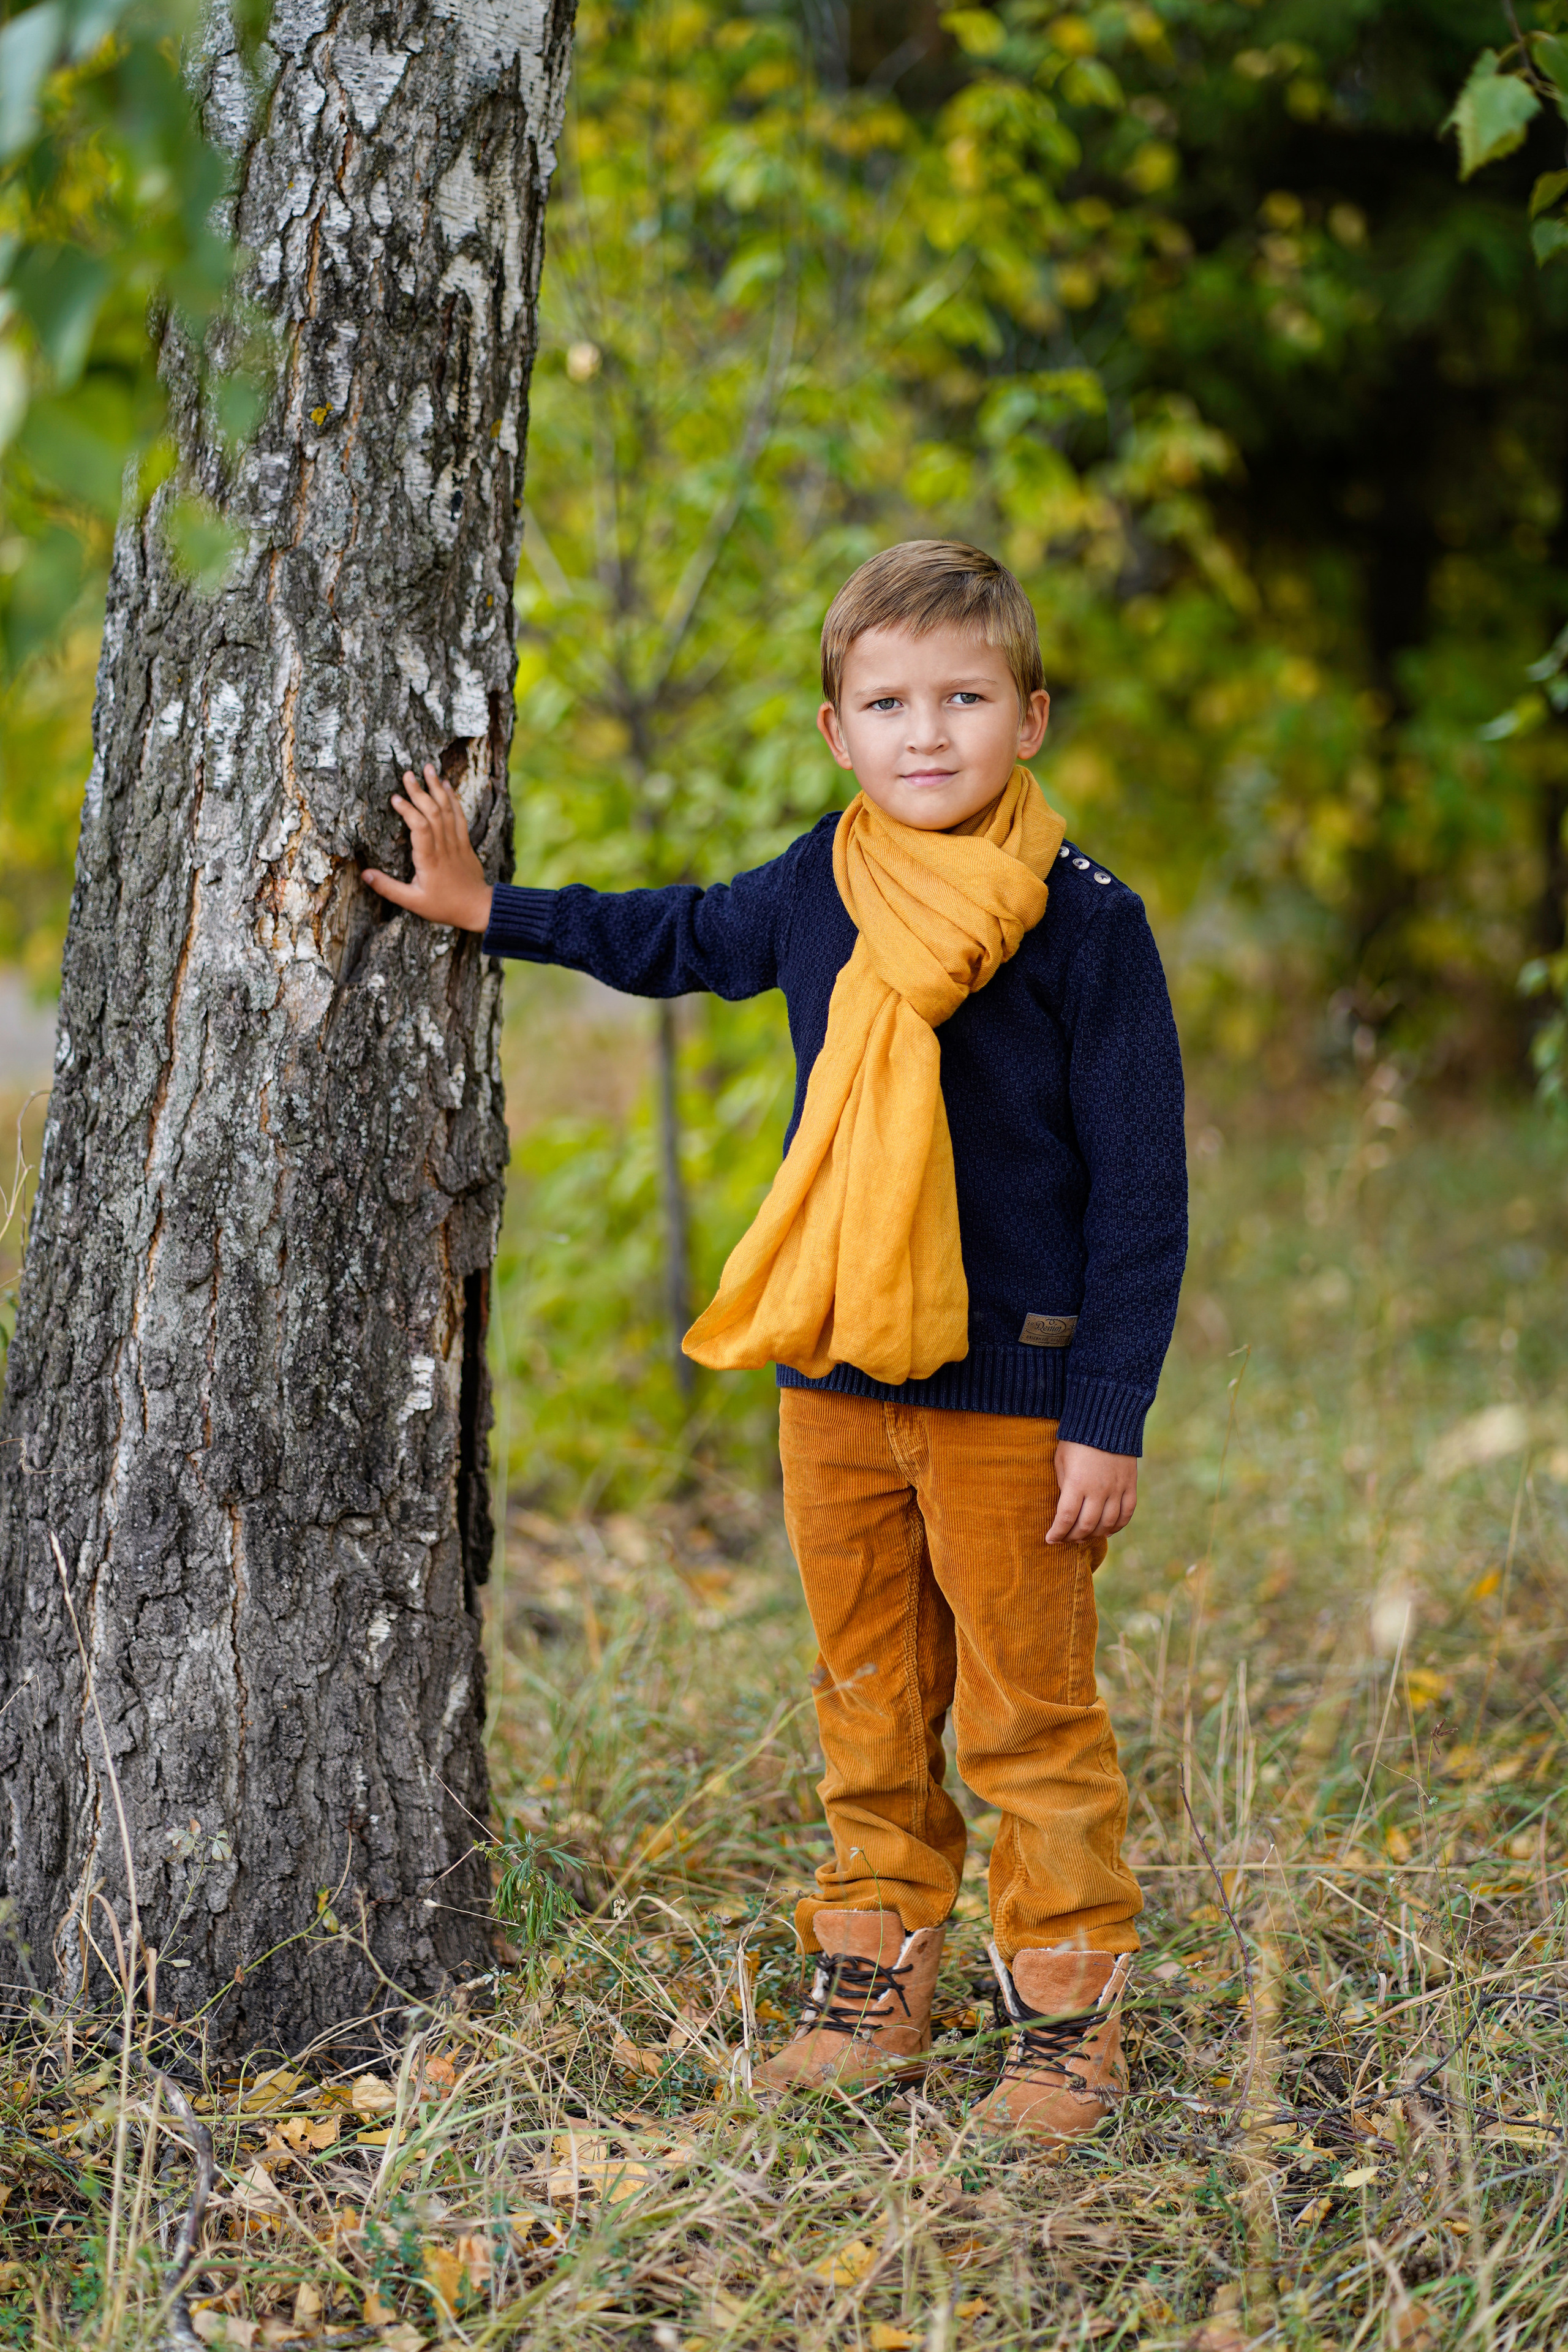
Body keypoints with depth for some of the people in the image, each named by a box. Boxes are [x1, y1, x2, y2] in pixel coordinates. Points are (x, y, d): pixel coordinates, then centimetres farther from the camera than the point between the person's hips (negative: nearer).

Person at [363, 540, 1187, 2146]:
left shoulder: (1083, 922, -10)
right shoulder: (815, 887, 4)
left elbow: (1141, 1185, -9)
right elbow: (679, 938, 27)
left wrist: (1110, 1417, -11)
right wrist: (486, 908, 23)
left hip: (1014, 1394, -5)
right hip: (832, 1380, 5)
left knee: (1027, 1717, 3)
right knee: (868, 1705, 14)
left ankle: (1067, 2016, 16)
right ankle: (874, 1980, 28)